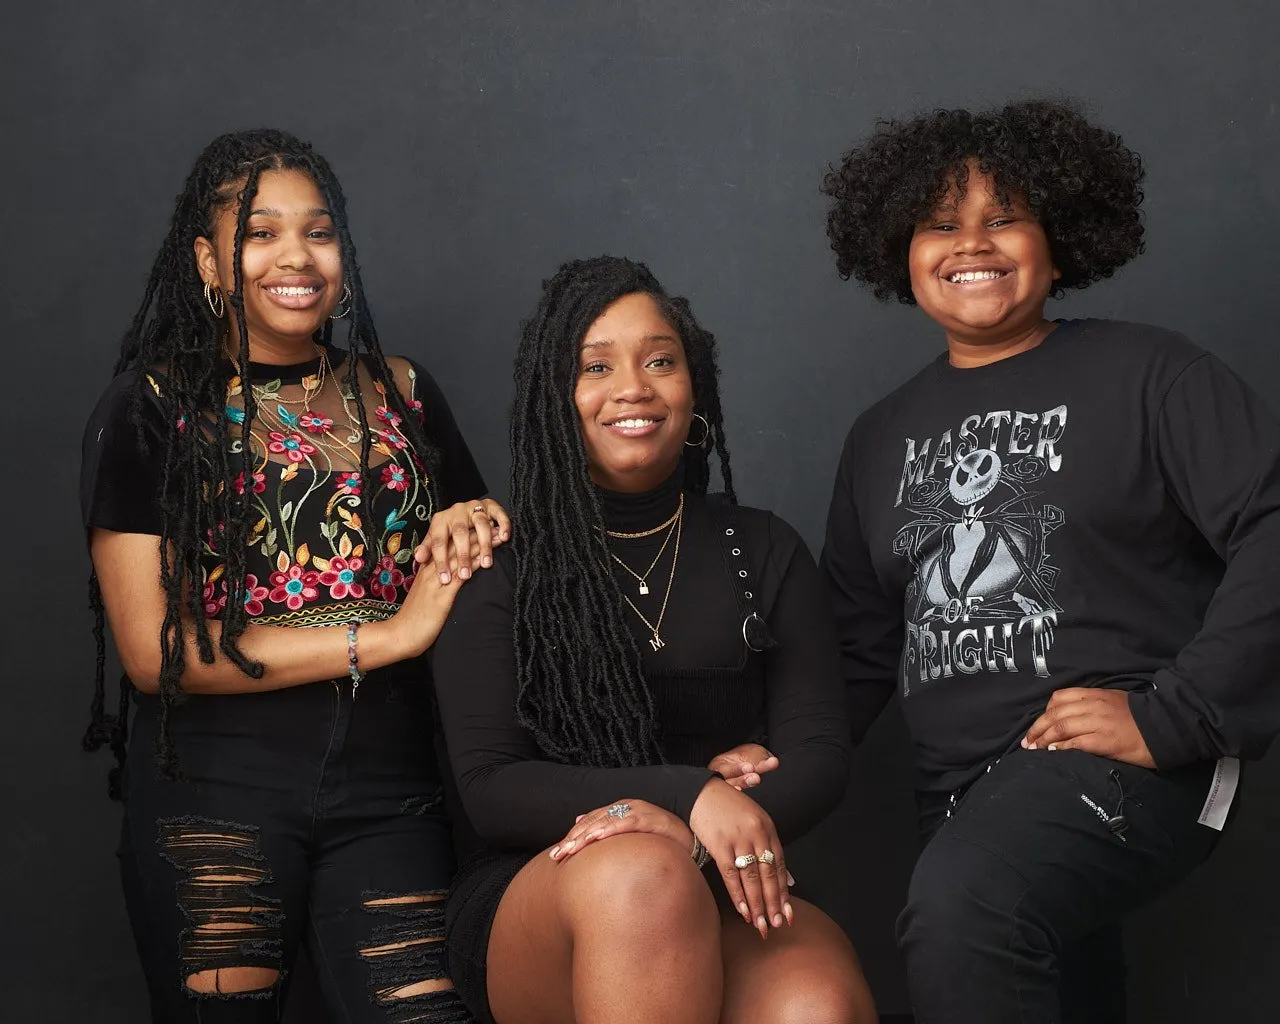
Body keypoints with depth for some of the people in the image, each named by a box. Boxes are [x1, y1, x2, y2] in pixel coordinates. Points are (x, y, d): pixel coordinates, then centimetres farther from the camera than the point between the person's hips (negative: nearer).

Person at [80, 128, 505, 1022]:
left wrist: (473, 527, -4)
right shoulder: (155, 408, -1)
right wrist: (387, 635, -12)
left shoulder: (401, 394, 9)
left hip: (388, 790, 3)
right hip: (215, 793, -2)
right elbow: (154, 652, -9)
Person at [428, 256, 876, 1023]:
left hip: (723, 903, 0)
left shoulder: (765, 554, 11)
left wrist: (693, 837, -20)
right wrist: (688, 794, -19)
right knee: (641, 873, -37)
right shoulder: (499, 570, 4)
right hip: (531, 904, 0)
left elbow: (820, 759, 2)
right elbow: (488, 787, -4)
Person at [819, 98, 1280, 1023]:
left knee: (960, 914, -32)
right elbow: (861, 644, 18)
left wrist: (1174, 719, -17)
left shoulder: (1145, 375, -2)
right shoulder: (881, 438, 15)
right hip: (962, 795, 7)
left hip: (1118, 770, -6)